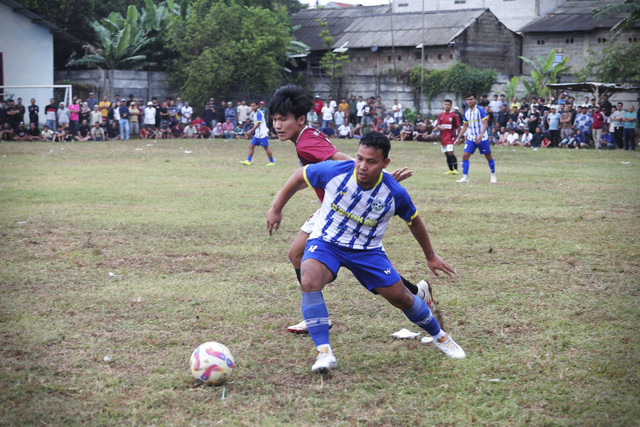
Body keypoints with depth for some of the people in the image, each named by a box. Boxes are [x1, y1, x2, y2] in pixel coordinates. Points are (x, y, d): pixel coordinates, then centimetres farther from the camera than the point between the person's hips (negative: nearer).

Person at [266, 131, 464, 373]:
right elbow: (300, 176, -2)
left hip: (367, 251, 1)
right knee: (309, 281, -32)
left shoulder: (394, 193, -17)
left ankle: (439, 336, 33)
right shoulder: (335, 172, -22)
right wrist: (276, 209, 3)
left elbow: (414, 221, 4)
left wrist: (430, 257, 15)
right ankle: (324, 353, -26)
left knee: (401, 298, 2)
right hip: (325, 243, -1)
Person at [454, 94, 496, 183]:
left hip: (482, 138, -5)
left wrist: (480, 135, -29)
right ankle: (465, 177, -5)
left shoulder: (480, 110, -12)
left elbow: (485, 124, -16)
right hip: (471, 138, 5)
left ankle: (493, 176, 22)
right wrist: (458, 138, 12)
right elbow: (465, 126, 16)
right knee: (465, 156, -7)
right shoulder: (466, 112, 7)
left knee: (489, 157, 6)